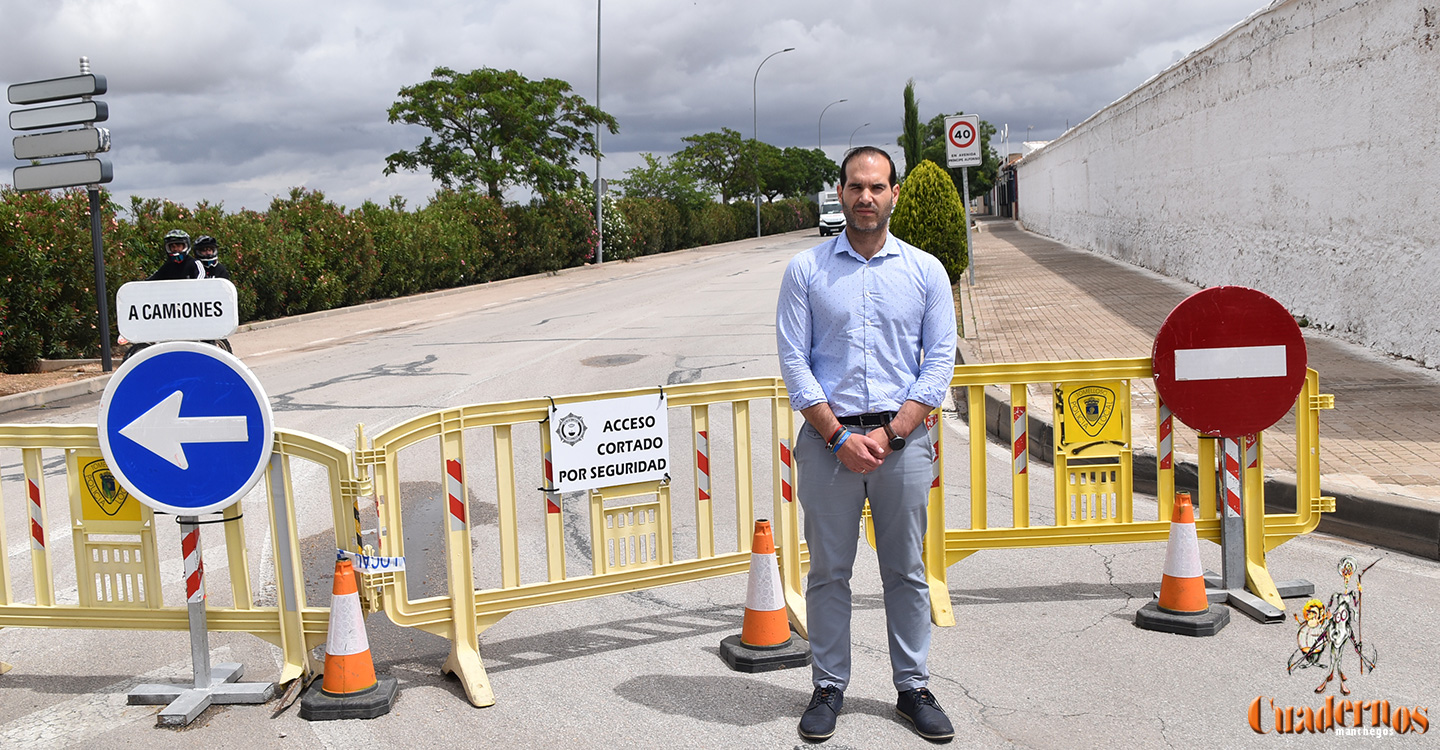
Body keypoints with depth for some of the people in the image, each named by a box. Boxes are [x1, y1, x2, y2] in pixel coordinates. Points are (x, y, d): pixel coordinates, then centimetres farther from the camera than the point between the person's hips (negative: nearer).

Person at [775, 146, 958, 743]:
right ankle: (828, 688, 19)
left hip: (902, 438, 1)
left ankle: (913, 688, 21)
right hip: (827, 437, 0)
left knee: (906, 570, 8)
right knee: (829, 570, 6)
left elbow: (940, 361, 2)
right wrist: (839, 435, -10)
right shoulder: (806, 270, 4)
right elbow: (793, 361, -1)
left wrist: (890, 431, -9)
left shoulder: (925, 270, 6)